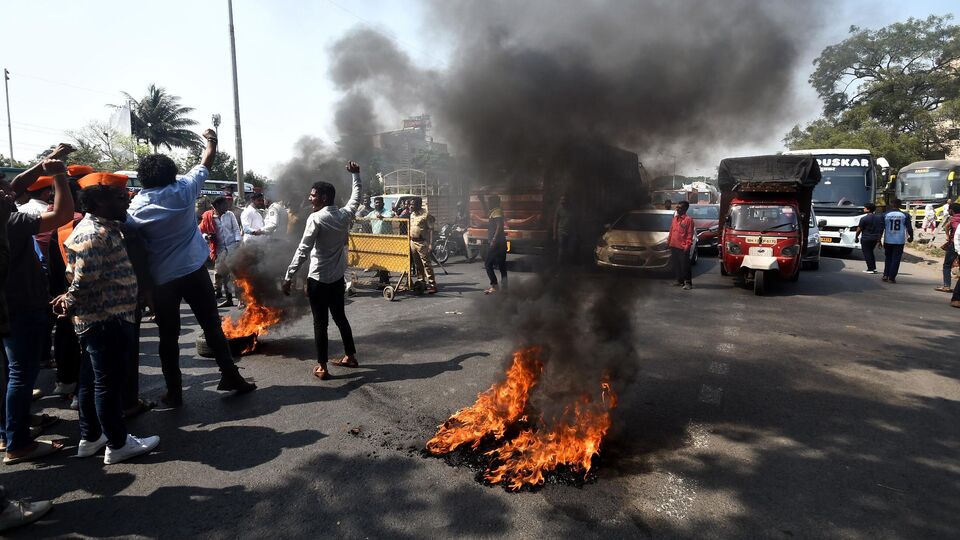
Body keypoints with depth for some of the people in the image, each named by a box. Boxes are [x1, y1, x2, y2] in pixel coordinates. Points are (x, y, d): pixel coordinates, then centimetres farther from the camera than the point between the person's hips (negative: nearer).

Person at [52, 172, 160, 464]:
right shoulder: (95, 234, -20)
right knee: (109, 383, 1)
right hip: (106, 320, -10)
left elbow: (81, 276, 19)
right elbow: (84, 281, -22)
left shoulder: (102, 228, 13)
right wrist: (71, 306, -6)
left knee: (92, 380, 18)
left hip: (100, 318, 10)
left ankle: (90, 437, 31)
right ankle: (117, 444, 12)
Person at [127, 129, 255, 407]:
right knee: (212, 326, 8)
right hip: (194, 270, -1)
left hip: (161, 279, 1)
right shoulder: (181, 191, -3)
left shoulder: (136, 206, -2)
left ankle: (174, 392, 14)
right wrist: (211, 141, 26)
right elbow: (205, 164, 10)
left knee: (168, 337, 9)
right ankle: (229, 376, 12)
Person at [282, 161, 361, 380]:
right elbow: (356, 197, 24)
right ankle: (350, 356, 27)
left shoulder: (316, 219, -14)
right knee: (340, 317, 19)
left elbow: (303, 250, -18)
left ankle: (322, 367, 5)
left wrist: (288, 277, -16)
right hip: (338, 278, 6)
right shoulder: (345, 214, 2)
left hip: (318, 279, -6)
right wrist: (355, 174, 35)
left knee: (320, 323, 0)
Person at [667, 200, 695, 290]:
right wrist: (668, 241, 14)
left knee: (685, 265, -3)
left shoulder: (688, 219, -8)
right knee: (675, 264, 13)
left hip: (683, 247, -7)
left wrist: (687, 245, -15)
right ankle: (680, 280, 25)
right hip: (673, 246, 7)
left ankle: (688, 282, 4)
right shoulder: (675, 218, 13)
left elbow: (690, 234, -11)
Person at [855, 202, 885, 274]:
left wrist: (856, 237, 4)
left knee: (867, 253, 1)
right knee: (871, 252, 20)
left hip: (866, 238, -6)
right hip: (875, 238, 7)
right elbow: (881, 228, 8)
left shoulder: (864, 218, -14)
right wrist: (879, 237, 16)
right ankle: (874, 268, 22)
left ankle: (870, 269, -1)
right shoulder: (880, 217, 5)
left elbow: (859, 229, -9)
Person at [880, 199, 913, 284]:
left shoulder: (886, 215, -2)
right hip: (900, 241, -1)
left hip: (888, 240, 1)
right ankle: (891, 278, 0)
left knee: (888, 258, 16)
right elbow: (909, 228, 1)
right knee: (896, 259, 3)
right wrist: (910, 237, 17)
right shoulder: (905, 215, -2)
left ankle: (886, 275, 9)